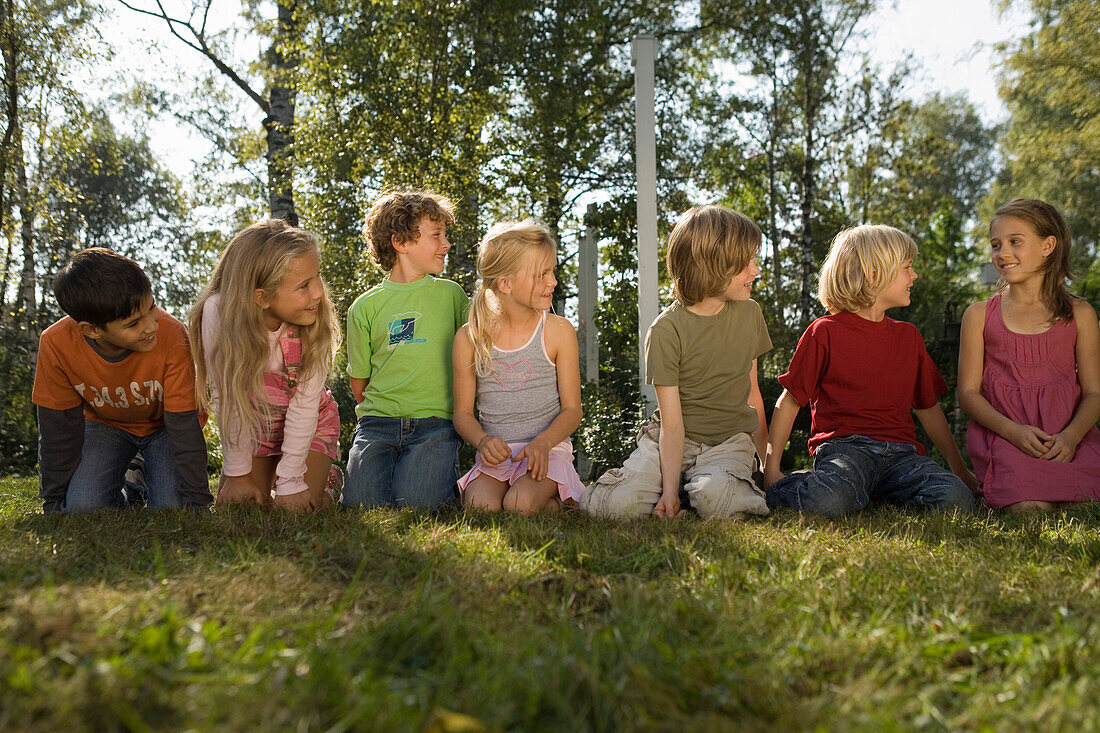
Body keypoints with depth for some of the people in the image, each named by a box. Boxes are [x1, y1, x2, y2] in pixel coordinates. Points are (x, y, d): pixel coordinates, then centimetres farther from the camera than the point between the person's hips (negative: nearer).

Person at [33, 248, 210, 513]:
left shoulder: (171, 335, -35)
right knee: (81, 509, -20)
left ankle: (151, 487, 16)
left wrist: (196, 501, -24)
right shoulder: (56, 344, -29)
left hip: (162, 425, -1)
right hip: (105, 425, 1)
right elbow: (58, 431, -15)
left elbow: (185, 427, -28)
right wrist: (54, 503, -10)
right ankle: (127, 496, 14)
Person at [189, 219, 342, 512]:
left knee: (296, 510, -15)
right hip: (251, 427, 1)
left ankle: (324, 478, 19)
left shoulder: (317, 320, -27)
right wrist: (237, 473, -13)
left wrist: (290, 483, -21)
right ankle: (265, 479, 26)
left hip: (310, 425, -1)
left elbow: (305, 404, -23)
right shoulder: (219, 313, -30)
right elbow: (228, 399, -21)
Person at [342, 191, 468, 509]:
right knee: (362, 503, -20)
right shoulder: (364, 308, 7)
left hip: (436, 422, 0)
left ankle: (445, 473, 10)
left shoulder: (450, 294, 10)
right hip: (378, 420, 1)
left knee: (413, 502, -23)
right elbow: (359, 381, 12)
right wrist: (382, 418, 3)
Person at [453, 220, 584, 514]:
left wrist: (542, 443, -19)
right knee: (481, 505, -28)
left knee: (520, 505, -28)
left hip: (547, 449, -1)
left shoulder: (558, 331, -1)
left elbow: (572, 409, 0)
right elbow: (463, 412, 5)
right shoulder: (469, 338, 1)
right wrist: (483, 441, -17)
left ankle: (553, 498, 3)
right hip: (495, 453, 1)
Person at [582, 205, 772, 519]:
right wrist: (669, 490, -25)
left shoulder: (749, 313, 5)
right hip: (671, 439, -1)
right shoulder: (667, 330, -12)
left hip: (730, 440, 2)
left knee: (716, 499, -33)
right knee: (621, 504, -26)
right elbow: (672, 423, -15)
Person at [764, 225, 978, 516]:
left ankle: (877, 492, -2)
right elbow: (790, 401, 4)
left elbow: (928, 407, 27)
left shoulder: (908, 336, 21)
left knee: (956, 500, -25)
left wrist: (960, 469, 25)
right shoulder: (825, 332, 3)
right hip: (842, 445, -5)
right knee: (828, 501, -38)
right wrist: (771, 468, -4)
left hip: (900, 450, 5)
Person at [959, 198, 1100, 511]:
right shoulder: (979, 315, 8)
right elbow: (968, 392, 3)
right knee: (1030, 509, -28)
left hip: (1068, 435, 2)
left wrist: (1071, 435, -14)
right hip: (1002, 433, -1)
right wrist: (1013, 430, -15)